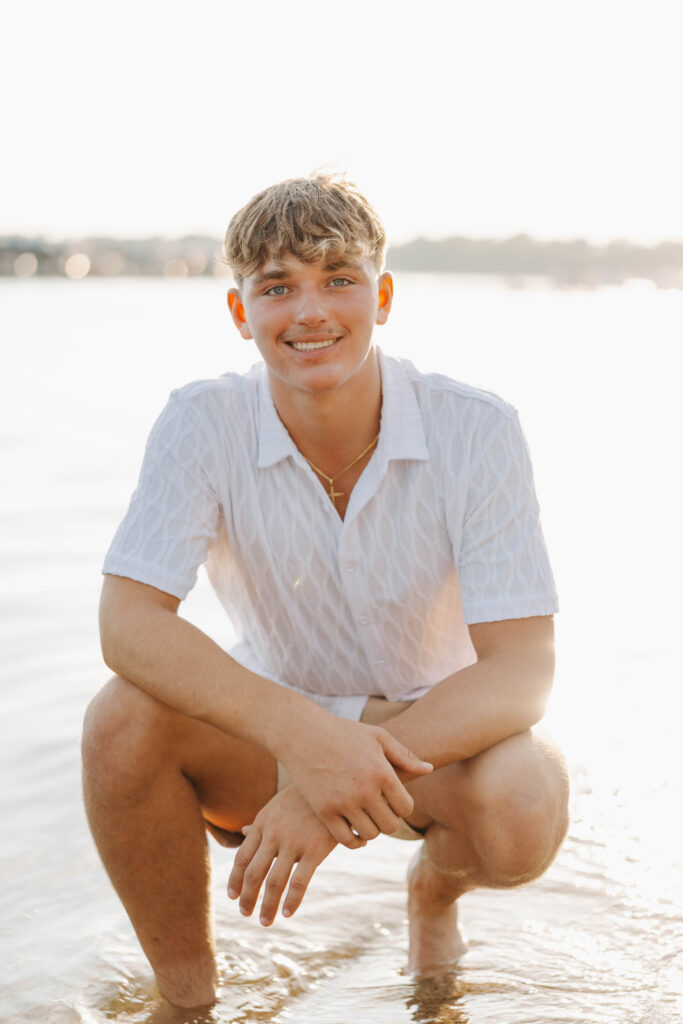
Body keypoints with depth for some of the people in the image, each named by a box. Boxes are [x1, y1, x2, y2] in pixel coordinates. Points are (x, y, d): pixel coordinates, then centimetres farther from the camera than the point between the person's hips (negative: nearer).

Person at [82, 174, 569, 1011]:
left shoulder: (477, 431, -20)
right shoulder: (202, 425, -17)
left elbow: (522, 669, -24)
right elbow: (127, 620, -25)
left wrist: (344, 774, -38)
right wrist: (298, 731, -42)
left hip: (439, 730, 0)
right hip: (273, 729, 1)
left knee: (523, 810, -33)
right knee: (123, 720, -29)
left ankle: (434, 889, 7)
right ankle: (185, 992, -4)